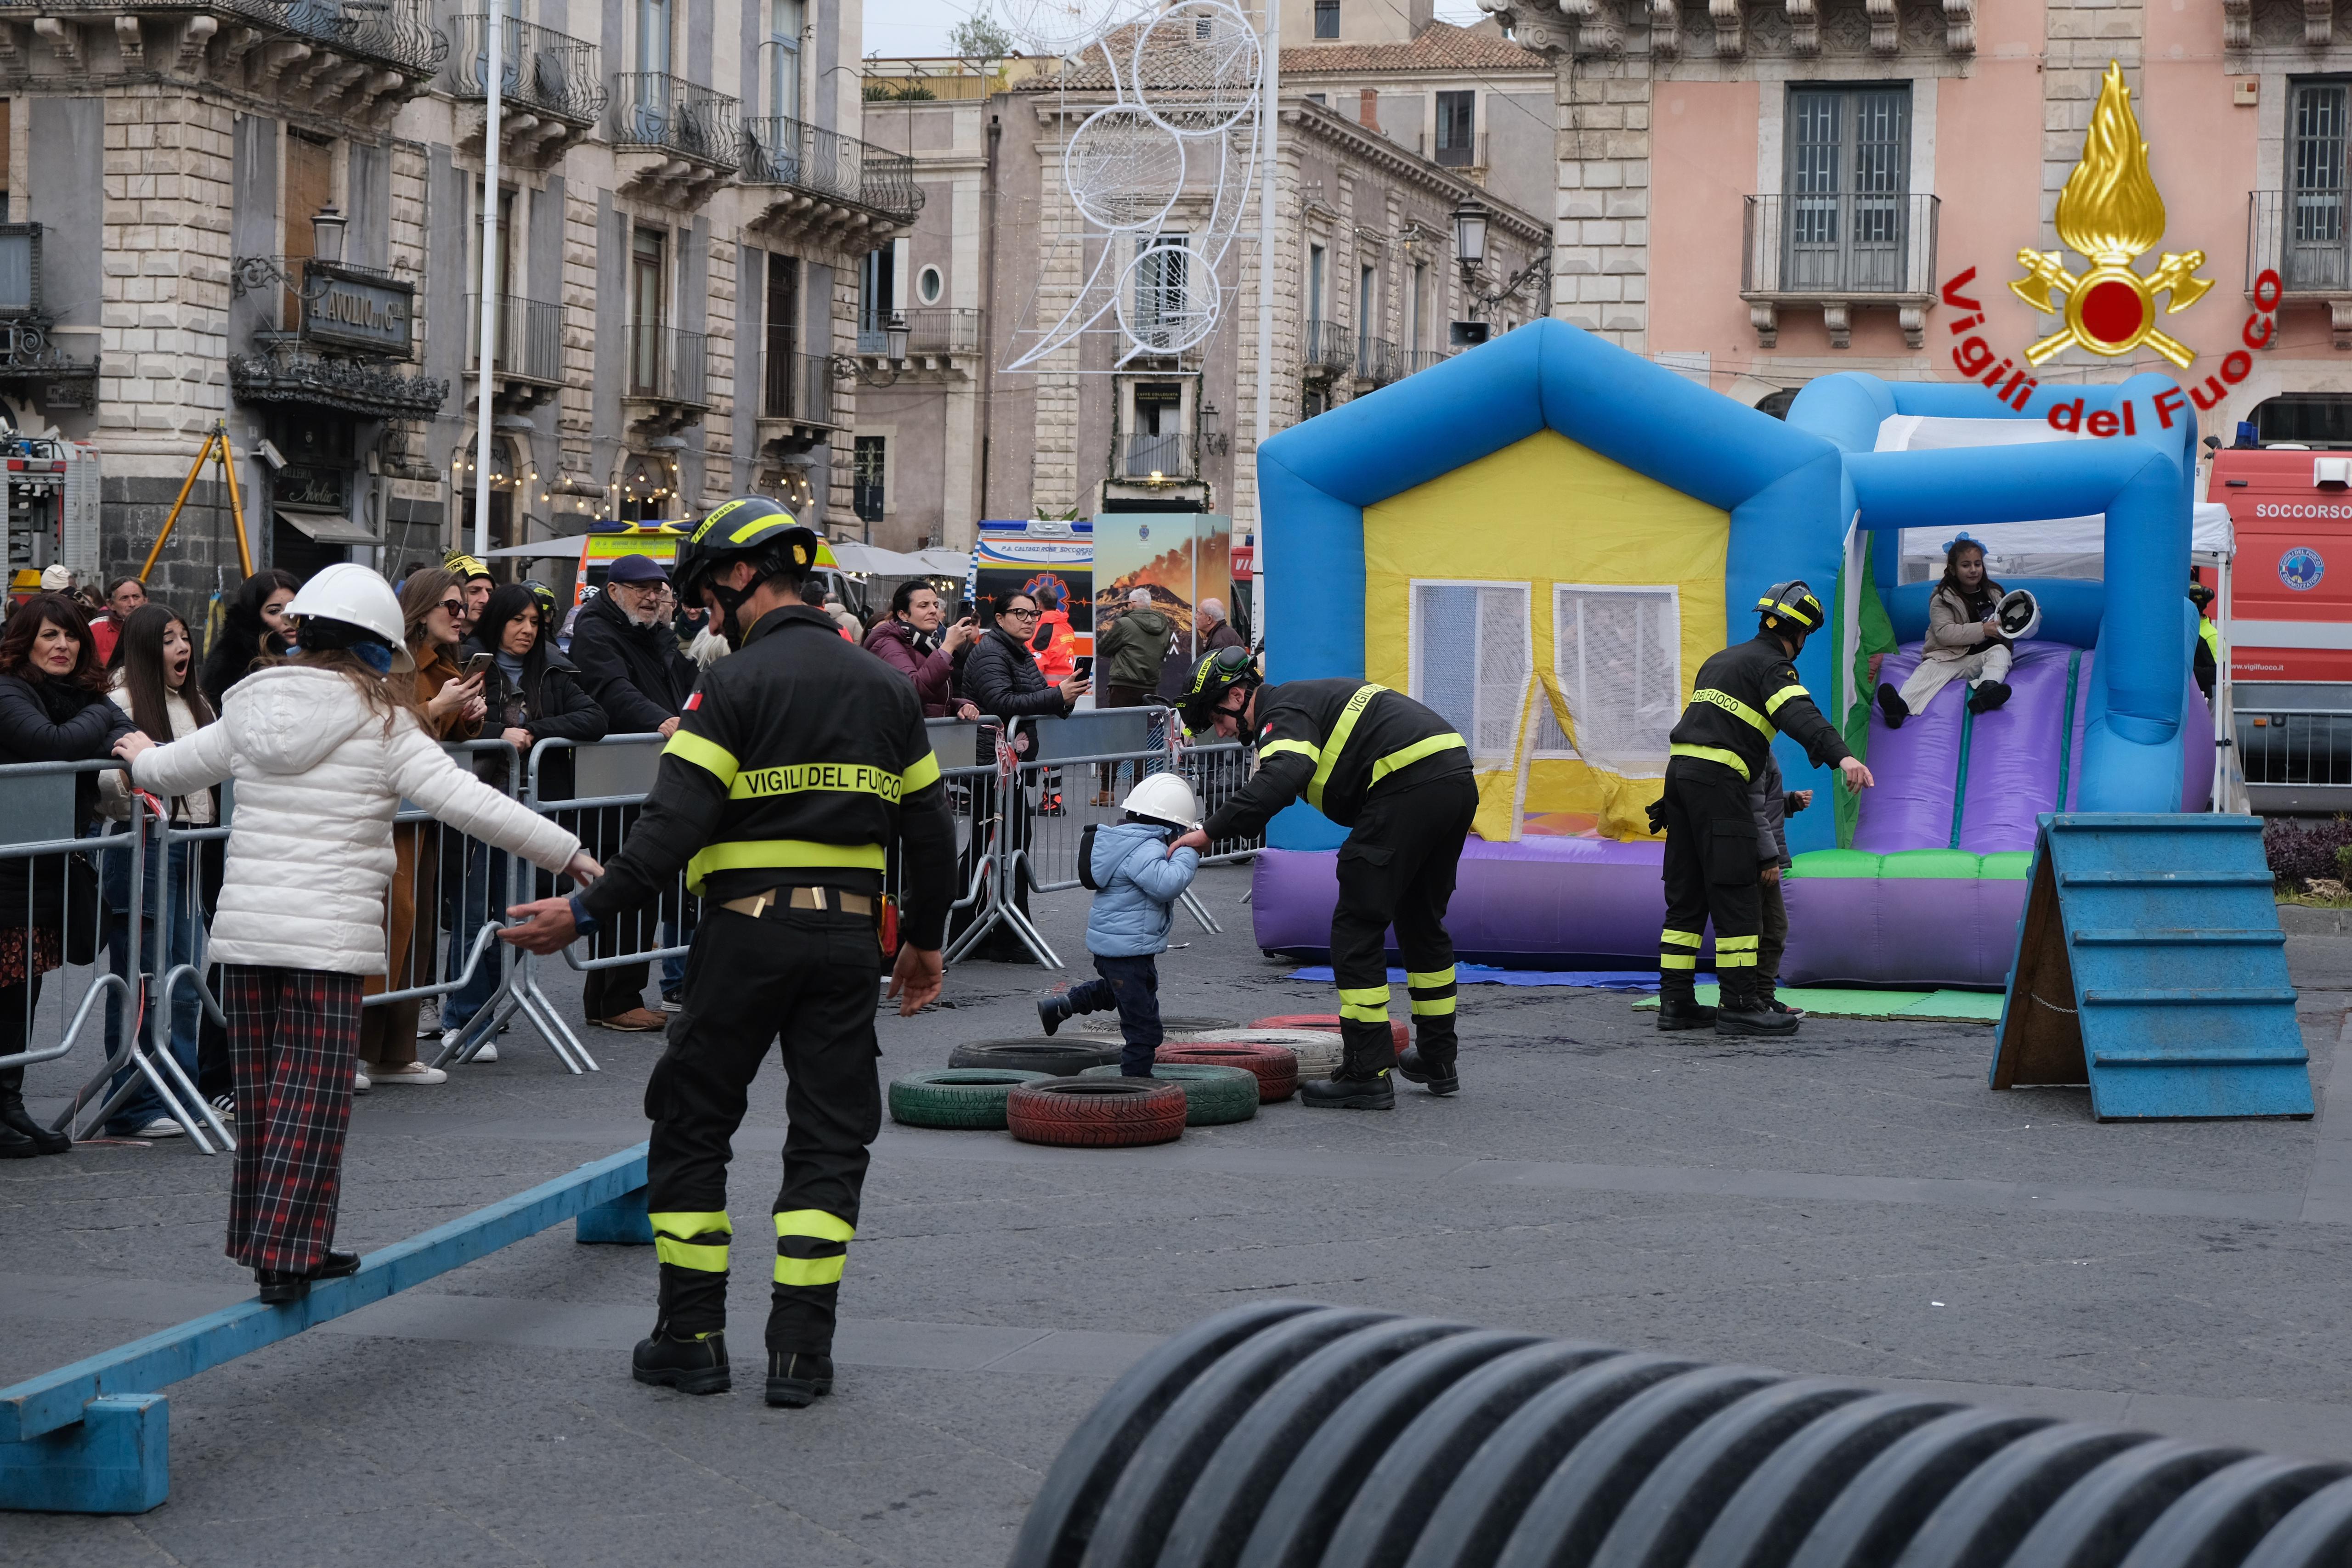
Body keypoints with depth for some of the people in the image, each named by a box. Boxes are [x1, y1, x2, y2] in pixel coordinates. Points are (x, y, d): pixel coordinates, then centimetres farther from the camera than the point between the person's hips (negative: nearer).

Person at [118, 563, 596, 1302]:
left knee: (261, 1090, 13)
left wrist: (140, 758, 50)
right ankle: (285, 1254, -5)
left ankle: (265, 1240, 21)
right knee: (312, 1096, -2)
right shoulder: (381, 723, -5)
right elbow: (468, 802, -12)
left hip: (243, 928, 6)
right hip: (327, 934, -5)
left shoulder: (253, 708, 11)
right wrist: (568, 854, -7)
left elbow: (171, 770, 26)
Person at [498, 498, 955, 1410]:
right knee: (830, 1139, 8)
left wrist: (588, 913, -13)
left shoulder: (737, 683, -9)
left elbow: (676, 822, -17)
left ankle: (692, 1337, 10)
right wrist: (925, 940, 25)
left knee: (691, 1125, 9)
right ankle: (801, 1352, 4)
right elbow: (929, 828, 15)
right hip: (848, 934, 5)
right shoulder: (883, 687, 11)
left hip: (746, 932, -5)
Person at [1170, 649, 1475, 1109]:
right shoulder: (1311, 696, 28)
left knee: (1357, 927, -3)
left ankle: (1367, 1075, -4)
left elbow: (1282, 778, -24)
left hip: (1408, 786, -10)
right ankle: (1438, 1060, 32)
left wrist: (1211, 830, -24)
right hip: (1458, 781, 10)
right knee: (1421, 920, 23)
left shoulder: (1283, 712, -4)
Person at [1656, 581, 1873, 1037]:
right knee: (1736, 897, -6)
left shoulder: (1721, 660, 24)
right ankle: (1738, 1007, -8)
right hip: (1717, 779, -9)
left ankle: (1675, 1002, 10)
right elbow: (1800, 714, -24)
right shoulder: (1771, 665, -4)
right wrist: (1841, 756, -40)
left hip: (1680, 769, 9)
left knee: (1687, 897, 11)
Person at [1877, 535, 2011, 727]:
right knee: (1929, 669, -30)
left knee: (2000, 651, -27)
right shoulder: (1943, 599, 1)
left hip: (1982, 658, 3)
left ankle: (1986, 689, -59)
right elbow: (1945, 633, -13)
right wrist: (1982, 630, -18)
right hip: (1949, 656, -3)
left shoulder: (1993, 594, 14)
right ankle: (1902, 706, -60)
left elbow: (2003, 625, 29)